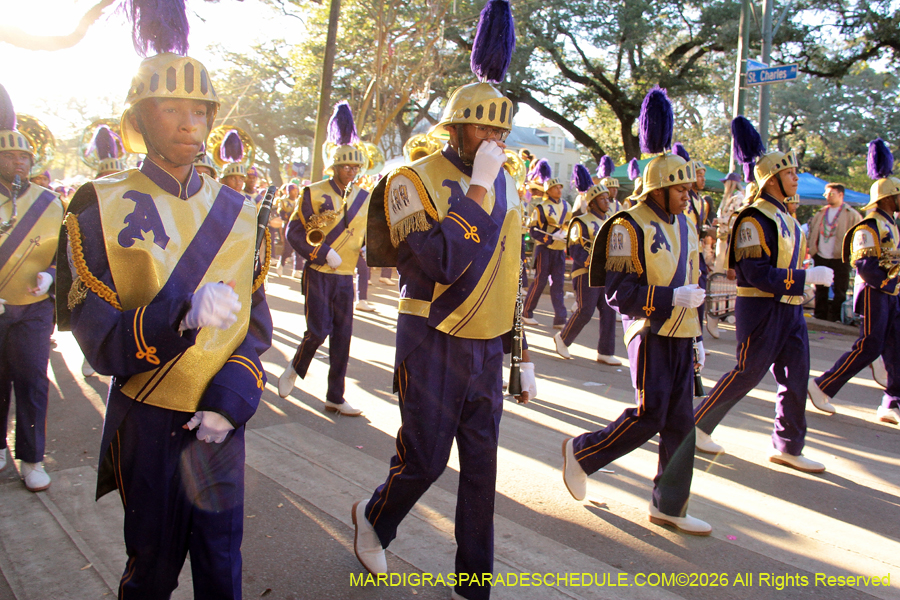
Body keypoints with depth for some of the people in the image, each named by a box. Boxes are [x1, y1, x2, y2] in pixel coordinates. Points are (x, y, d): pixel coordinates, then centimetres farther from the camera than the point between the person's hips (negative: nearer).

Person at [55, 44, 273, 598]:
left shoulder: (239, 212, 4)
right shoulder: (101, 206, -6)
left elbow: (256, 320, 5)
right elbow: (98, 341, -11)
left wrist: (233, 396, -10)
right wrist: (181, 313, -29)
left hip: (222, 421, 3)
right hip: (148, 422, -2)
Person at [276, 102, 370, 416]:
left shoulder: (364, 198, 9)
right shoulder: (314, 193, -3)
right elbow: (293, 232, -4)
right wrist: (322, 253, -16)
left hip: (346, 277, 4)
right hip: (318, 274, -4)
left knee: (342, 337, 4)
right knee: (319, 329, -11)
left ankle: (335, 398, 14)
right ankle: (294, 369, 20)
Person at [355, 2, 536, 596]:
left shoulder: (506, 185, 8)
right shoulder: (414, 180, -11)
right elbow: (442, 262, -26)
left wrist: (522, 355, 13)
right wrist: (479, 188, -23)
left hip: (487, 349, 6)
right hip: (434, 346, -5)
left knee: (481, 467, 10)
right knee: (424, 459, 5)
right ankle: (374, 520, 38)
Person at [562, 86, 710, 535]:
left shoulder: (684, 226, 14)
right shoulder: (630, 226, -11)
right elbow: (618, 292, -16)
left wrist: (695, 338, 19)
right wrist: (672, 298, -23)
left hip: (679, 337, 8)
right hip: (650, 334, -8)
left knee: (681, 423, 7)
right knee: (649, 416, -9)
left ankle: (669, 506, 18)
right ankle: (581, 451, 14)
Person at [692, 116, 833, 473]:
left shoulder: (784, 216, 14)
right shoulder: (755, 219, -15)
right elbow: (757, 274, -23)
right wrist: (808, 277, -22)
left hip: (790, 308, 9)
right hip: (762, 309, -9)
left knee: (796, 376, 8)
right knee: (747, 374, -1)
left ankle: (788, 447, 18)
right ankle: (698, 425, 16)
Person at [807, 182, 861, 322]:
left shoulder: (852, 215, -3)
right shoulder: (820, 213, 12)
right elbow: (812, 231, 19)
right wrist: (812, 250, 9)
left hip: (840, 259, -4)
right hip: (820, 258, 4)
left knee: (840, 290, 1)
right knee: (820, 289, 10)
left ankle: (835, 318, 8)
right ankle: (820, 315, 19)